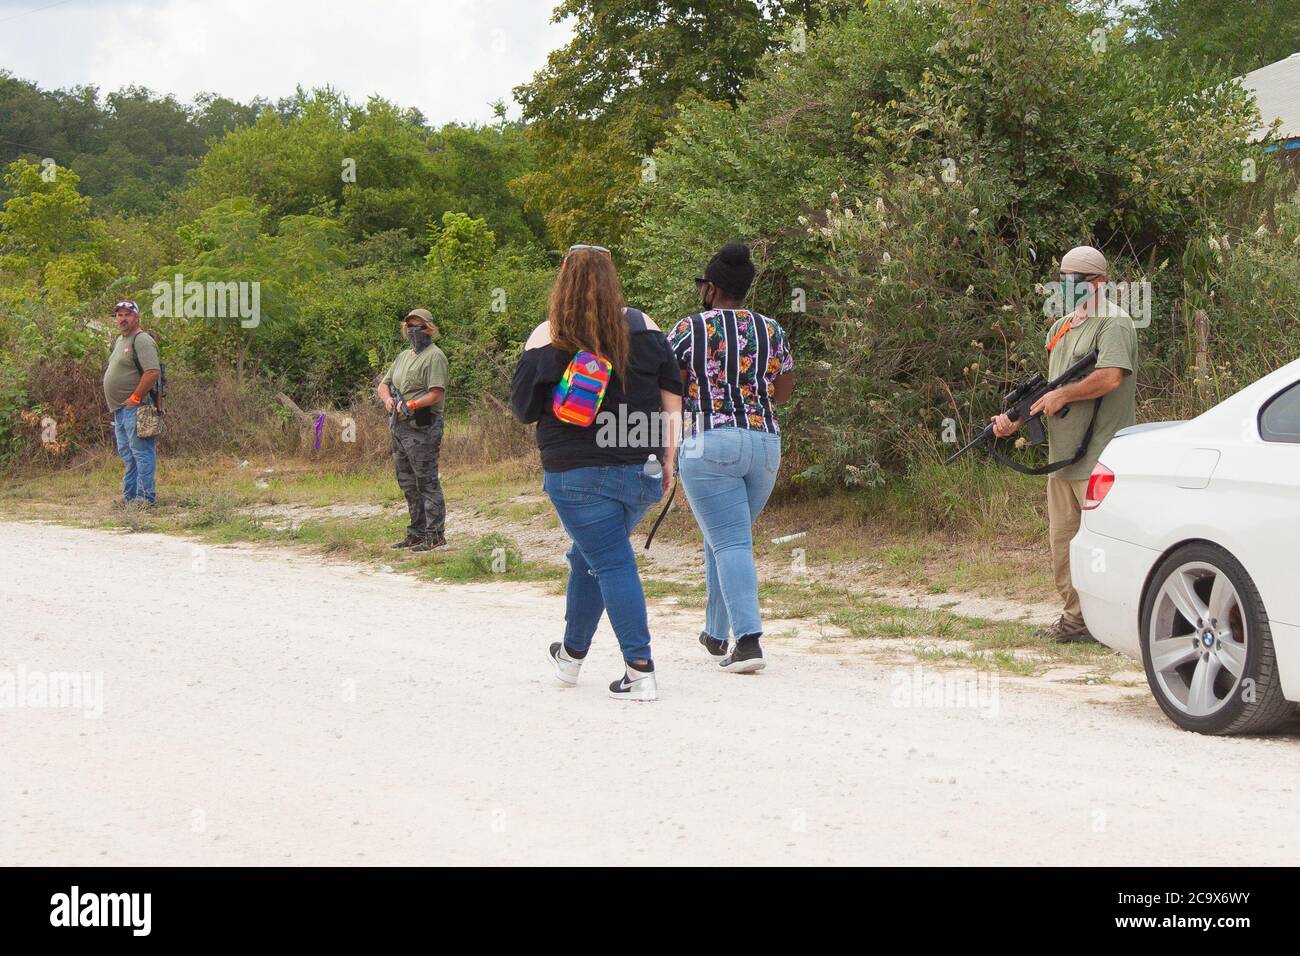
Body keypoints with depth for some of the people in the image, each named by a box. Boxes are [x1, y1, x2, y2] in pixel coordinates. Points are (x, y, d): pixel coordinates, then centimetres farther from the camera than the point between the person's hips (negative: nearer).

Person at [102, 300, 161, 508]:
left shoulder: (142, 340, -12)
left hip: (135, 407, -10)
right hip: (120, 408, 10)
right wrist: (117, 402, 18)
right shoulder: (119, 340, 20)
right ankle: (130, 495, 20)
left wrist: (135, 397, -19)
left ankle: (146, 497, -7)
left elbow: (152, 372, -23)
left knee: (142, 452, -8)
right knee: (127, 454, 14)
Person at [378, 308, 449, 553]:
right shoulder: (403, 357, 21)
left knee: (427, 482, -10)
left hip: (421, 429, -9)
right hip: (398, 427, 9)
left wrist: (412, 405, -26)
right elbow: (383, 385, 21)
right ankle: (417, 534, 22)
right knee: (408, 484, 13)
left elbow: (438, 393, -16)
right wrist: (388, 399, -1)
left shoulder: (434, 356, -6)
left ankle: (436, 537, -11)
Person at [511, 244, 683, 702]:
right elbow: (672, 398, 5)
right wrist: (667, 460, 11)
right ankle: (572, 653, 34)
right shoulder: (644, 328, 3)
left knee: (612, 564, -2)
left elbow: (523, 408, 1)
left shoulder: (546, 338, -5)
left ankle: (640, 671, -9)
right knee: (588, 557, 21)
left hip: (577, 472, -4)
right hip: (641, 472, 4)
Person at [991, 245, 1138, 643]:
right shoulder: (1060, 329, 21)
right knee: (1063, 544, 10)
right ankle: (1076, 620, 18)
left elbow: (1110, 377, -23)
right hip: (1063, 459, 9)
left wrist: (1062, 395, -12)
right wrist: (1015, 419, 6)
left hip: (1101, 461, -9)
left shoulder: (1114, 323, -7)